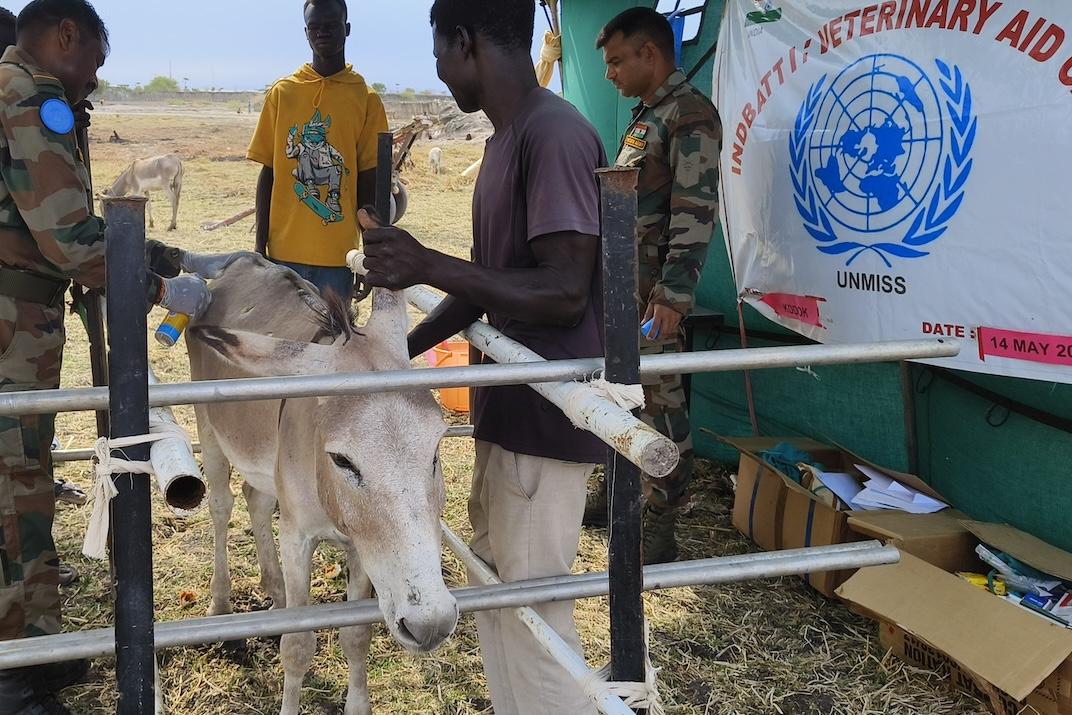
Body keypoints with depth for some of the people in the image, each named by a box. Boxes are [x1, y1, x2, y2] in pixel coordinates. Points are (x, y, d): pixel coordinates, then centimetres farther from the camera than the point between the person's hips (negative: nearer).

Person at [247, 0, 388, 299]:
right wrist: (260, 245, 2)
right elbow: (268, 173, 6)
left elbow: (369, 181, 3)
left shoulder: (366, 99, 2)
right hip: (284, 253, 1)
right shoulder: (282, 92, 5)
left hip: (338, 254, -1)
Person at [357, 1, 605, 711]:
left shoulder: (557, 135, -19)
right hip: (508, 405, 10)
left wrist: (428, 265, -25)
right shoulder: (508, 139, 12)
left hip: (549, 414, -10)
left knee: (532, 607, 1)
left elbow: (565, 293, -24)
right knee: (495, 586, 19)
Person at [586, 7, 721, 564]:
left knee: (658, 403, -4)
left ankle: (660, 527, 4)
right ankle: (615, 492, 30)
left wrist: (673, 296, -24)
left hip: (651, 293, -9)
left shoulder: (690, 115, -12)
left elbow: (696, 214, -19)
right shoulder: (646, 115, 18)